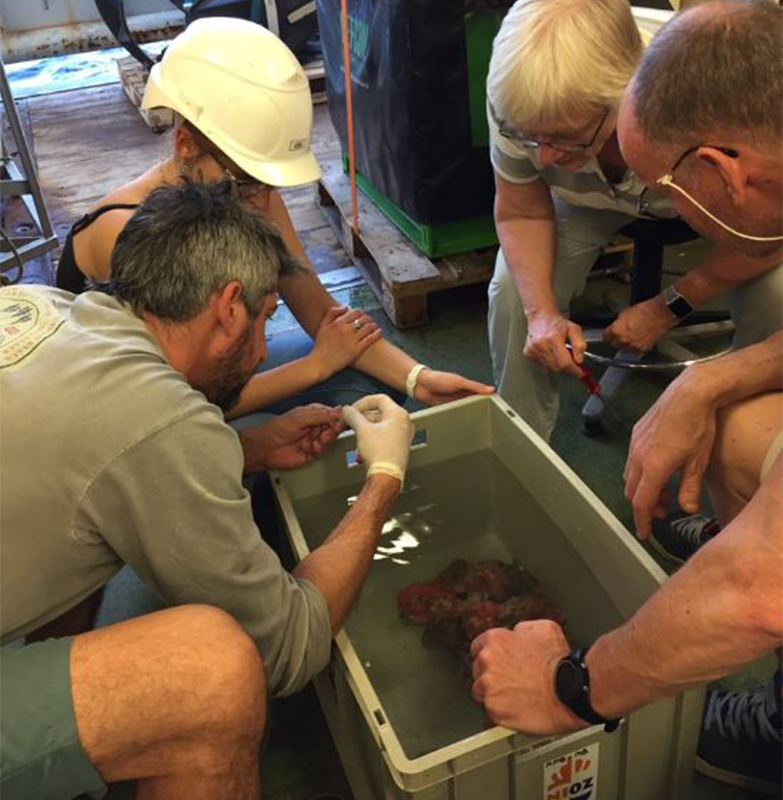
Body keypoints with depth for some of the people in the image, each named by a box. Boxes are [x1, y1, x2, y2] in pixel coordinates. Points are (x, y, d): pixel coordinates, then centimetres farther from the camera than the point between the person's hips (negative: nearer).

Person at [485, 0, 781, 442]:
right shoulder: (515, 101, -35)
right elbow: (522, 212, -16)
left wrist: (666, 309, -20)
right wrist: (542, 312, -30)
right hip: (589, 199, 2)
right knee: (516, 287, -19)